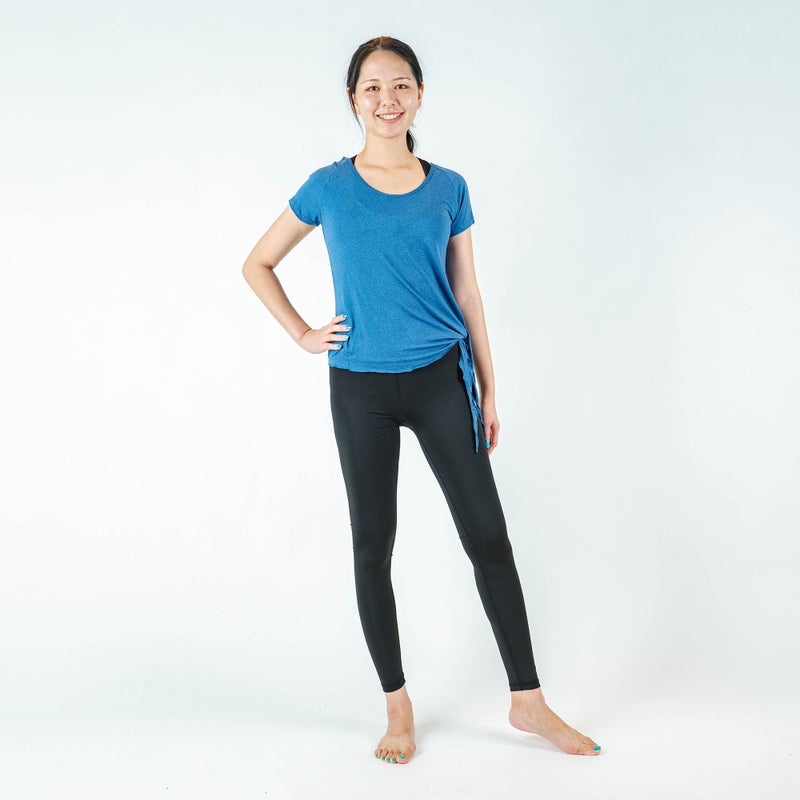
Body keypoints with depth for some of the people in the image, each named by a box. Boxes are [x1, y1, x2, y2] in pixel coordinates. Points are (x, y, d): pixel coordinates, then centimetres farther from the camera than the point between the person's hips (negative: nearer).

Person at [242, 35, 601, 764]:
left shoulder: (447, 189, 5)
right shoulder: (328, 187, 2)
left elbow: (466, 294, 8)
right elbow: (259, 265, 13)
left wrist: (488, 391, 8)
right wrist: (302, 335, 1)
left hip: (440, 377, 1)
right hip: (361, 388, 0)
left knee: (487, 534, 0)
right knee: (373, 543, 6)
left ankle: (527, 700, 13)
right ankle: (398, 705, 21)